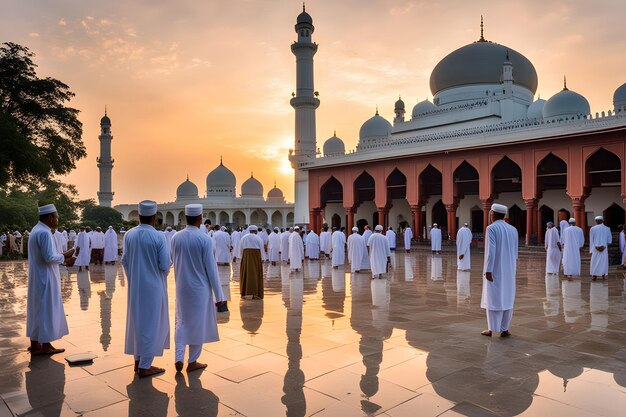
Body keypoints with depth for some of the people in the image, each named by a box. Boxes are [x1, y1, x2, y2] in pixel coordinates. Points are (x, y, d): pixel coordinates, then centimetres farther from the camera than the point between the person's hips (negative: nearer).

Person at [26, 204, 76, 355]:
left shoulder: (36, 230, 11)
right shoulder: (44, 233, -20)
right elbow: (50, 258, -24)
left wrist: (63, 255, 9)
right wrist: (64, 258, -9)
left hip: (37, 278, 10)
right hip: (45, 279, -10)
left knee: (36, 309, 15)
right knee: (46, 310, -1)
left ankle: (35, 344, 23)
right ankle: (45, 345, 8)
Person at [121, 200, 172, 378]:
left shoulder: (129, 235, -4)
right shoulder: (159, 237, -18)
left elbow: (124, 260, 5)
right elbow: (165, 265, -18)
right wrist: (165, 267, 5)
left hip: (134, 286, 5)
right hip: (153, 287, -5)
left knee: (137, 321, 18)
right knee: (151, 324, 5)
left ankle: (138, 360, 30)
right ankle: (145, 366, 11)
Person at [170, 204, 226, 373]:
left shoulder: (176, 237, -4)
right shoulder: (204, 239, -17)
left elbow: (174, 262, 9)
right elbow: (211, 268, -15)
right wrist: (219, 295, -9)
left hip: (181, 287, 4)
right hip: (200, 288, -4)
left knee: (182, 322, 18)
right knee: (198, 324, 10)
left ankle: (179, 358, 7)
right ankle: (192, 362, 20)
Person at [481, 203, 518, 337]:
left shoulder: (491, 228, -13)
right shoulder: (513, 229, 5)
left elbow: (491, 251, -20)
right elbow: (515, 252, 10)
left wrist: (488, 270, -19)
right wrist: (513, 268, 20)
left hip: (494, 270, -5)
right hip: (509, 270, 5)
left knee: (493, 298, 3)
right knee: (507, 298, 10)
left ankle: (493, 329, 8)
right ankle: (504, 329, 12)